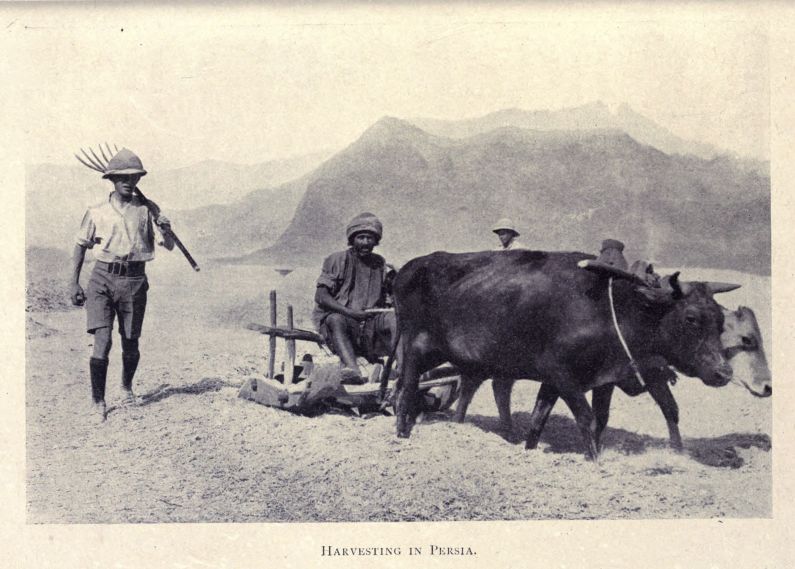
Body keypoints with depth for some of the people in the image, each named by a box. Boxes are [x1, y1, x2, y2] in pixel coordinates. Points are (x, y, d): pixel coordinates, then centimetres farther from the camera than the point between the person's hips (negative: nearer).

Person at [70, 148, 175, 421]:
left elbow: (169, 246, 3)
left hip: (134, 281, 1)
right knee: (102, 341, -12)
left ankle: (127, 386, 38)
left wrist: (166, 230, -20)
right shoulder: (96, 212, 3)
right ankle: (98, 402, 0)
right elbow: (81, 245, 13)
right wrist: (74, 283, 8)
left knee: (130, 344, 10)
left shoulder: (147, 210, 3)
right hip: (103, 279, -1)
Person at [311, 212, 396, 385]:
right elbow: (321, 296, -7)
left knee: (394, 318, -25)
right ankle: (352, 369, -57)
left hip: (371, 324, 3)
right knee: (336, 320, -36)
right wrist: (350, 312, -19)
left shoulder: (380, 264, 14)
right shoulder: (337, 260, 3)